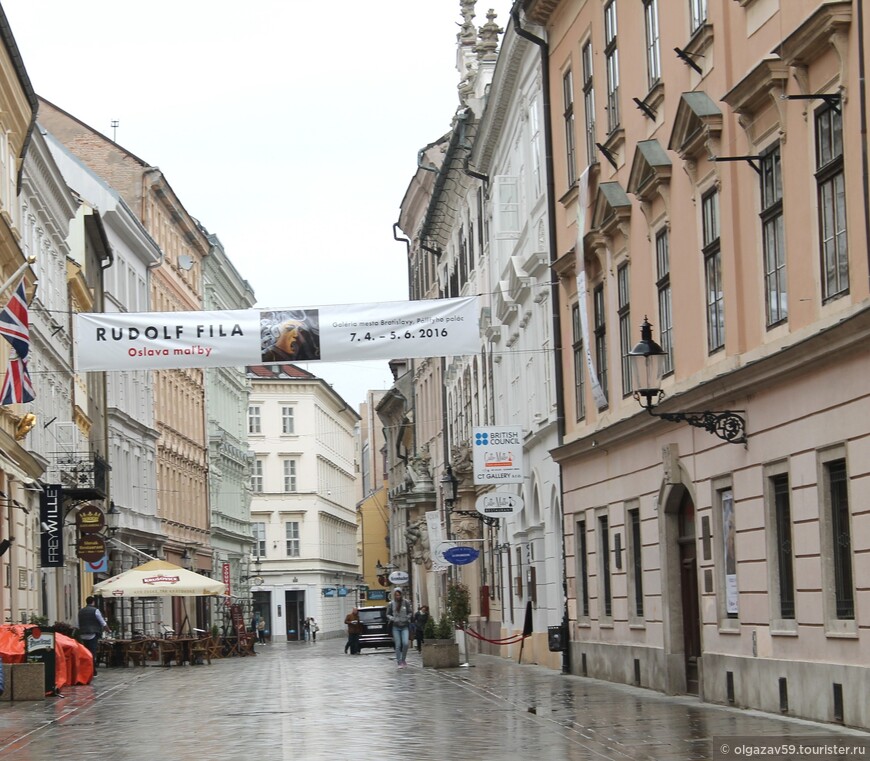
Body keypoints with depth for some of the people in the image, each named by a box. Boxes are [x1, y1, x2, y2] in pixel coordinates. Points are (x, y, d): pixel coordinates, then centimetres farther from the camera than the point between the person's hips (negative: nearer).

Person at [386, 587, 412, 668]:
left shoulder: (406, 602, 1)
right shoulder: (391, 604, 1)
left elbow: (409, 613, 9)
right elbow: (388, 614, 8)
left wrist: (407, 618, -10)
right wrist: (393, 619, -11)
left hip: (404, 626, 0)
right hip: (396, 627, 0)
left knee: (405, 643, -12)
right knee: (398, 645, -2)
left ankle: (403, 660, 8)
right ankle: (399, 662, 7)